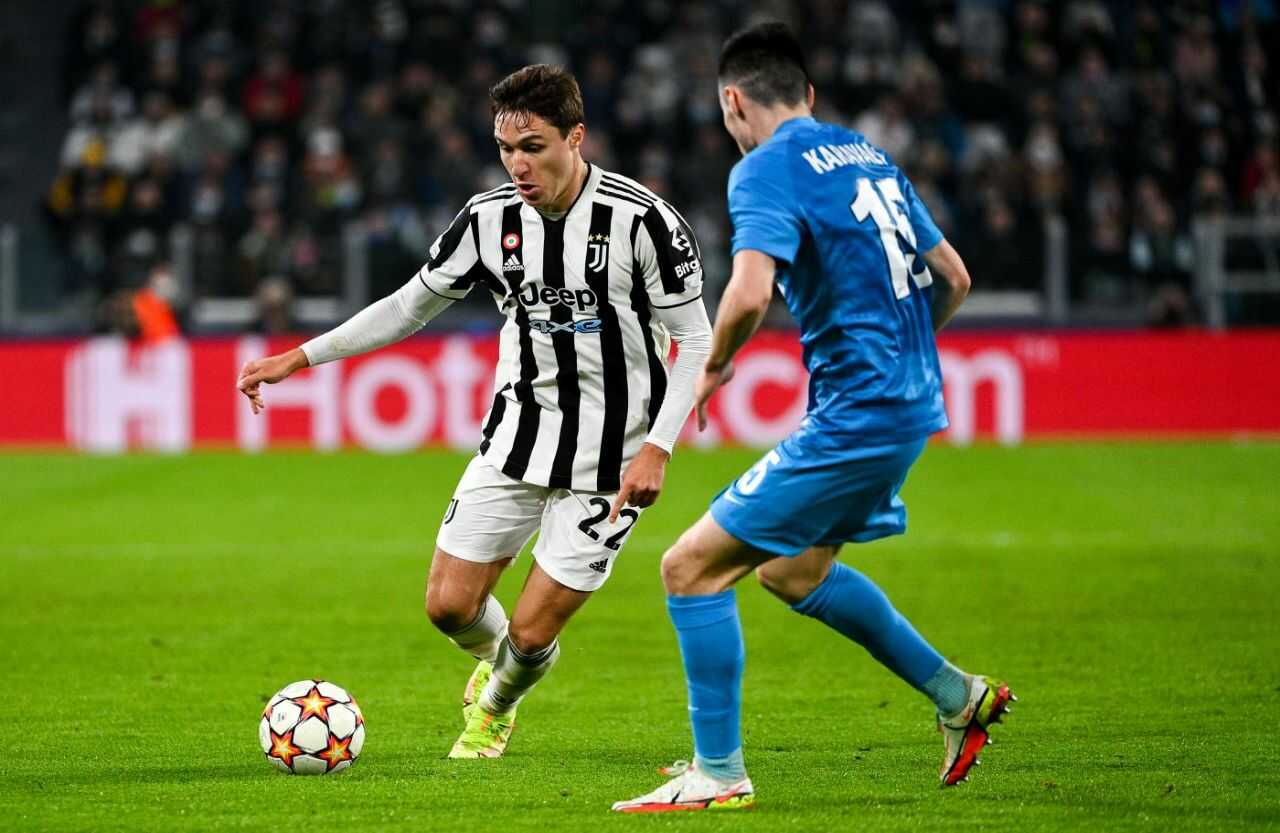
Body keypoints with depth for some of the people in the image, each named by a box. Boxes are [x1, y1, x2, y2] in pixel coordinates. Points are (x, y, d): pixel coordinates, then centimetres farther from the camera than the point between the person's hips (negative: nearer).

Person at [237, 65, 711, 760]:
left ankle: (494, 709, 32)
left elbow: (697, 341, -10)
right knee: (450, 605, 0)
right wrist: (297, 359, 5)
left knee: (531, 633, -5)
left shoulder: (641, 220, -17)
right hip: (518, 439, 4)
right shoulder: (490, 219, -4)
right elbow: (408, 307, 10)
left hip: (609, 461, -4)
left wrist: (657, 448, -21)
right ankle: (494, 658, 38)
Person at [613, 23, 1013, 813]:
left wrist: (713, 368, -9)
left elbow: (750, 294, -27)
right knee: (790, 569, 28)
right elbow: (953, 278, 19)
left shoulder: (768, 169, -12)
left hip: (853, 418, -9)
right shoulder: (870, 158, 14)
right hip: (912, 402, 9)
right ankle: (957, 695, 32)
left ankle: (719, 773, 0)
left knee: (691, 568, -3)